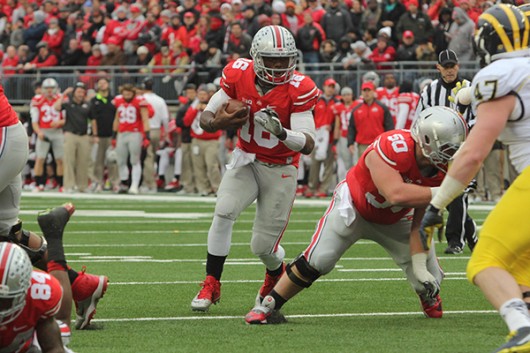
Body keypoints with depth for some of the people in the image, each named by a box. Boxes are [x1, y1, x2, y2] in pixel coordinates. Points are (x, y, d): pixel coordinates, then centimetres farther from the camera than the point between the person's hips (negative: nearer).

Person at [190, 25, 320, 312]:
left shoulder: (298, 89, -21)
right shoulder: (238, 75, -13)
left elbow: (308, 144, -25)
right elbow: (206, 117, -5)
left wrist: (280, 131, -45)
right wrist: (216, 123, -30)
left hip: (280, 170, -2)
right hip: (246, 160, 2)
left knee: (263, 246, 0)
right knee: (224, 212, -25)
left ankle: (276, 274, 38)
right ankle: (211, 284, -12)